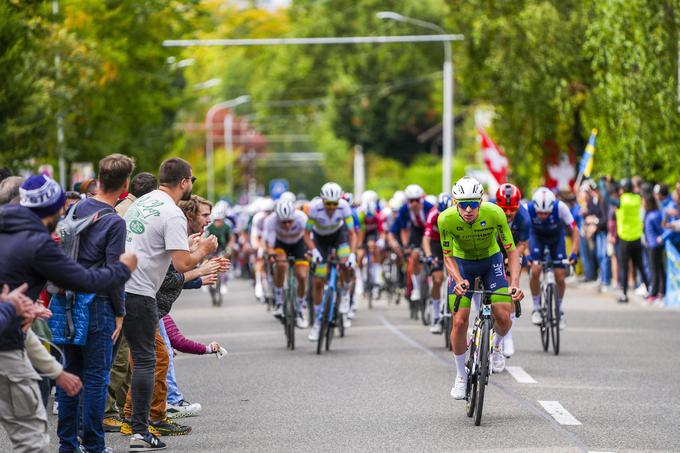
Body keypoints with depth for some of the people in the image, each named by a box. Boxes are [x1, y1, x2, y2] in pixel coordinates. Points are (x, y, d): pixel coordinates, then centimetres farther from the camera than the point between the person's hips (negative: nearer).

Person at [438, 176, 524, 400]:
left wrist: (515, 283, -36)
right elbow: (448, 257, -16)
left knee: (503, 317, -16)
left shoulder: (494, 213, -31)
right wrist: (459, 280, -35)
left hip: (491, 260, 0)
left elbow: (512, 251, -22)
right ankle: (461, 376, 10)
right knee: (459, 322, -11)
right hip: (462, 263, 0)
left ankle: (496, 345, 21)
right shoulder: (446, 219, -29)